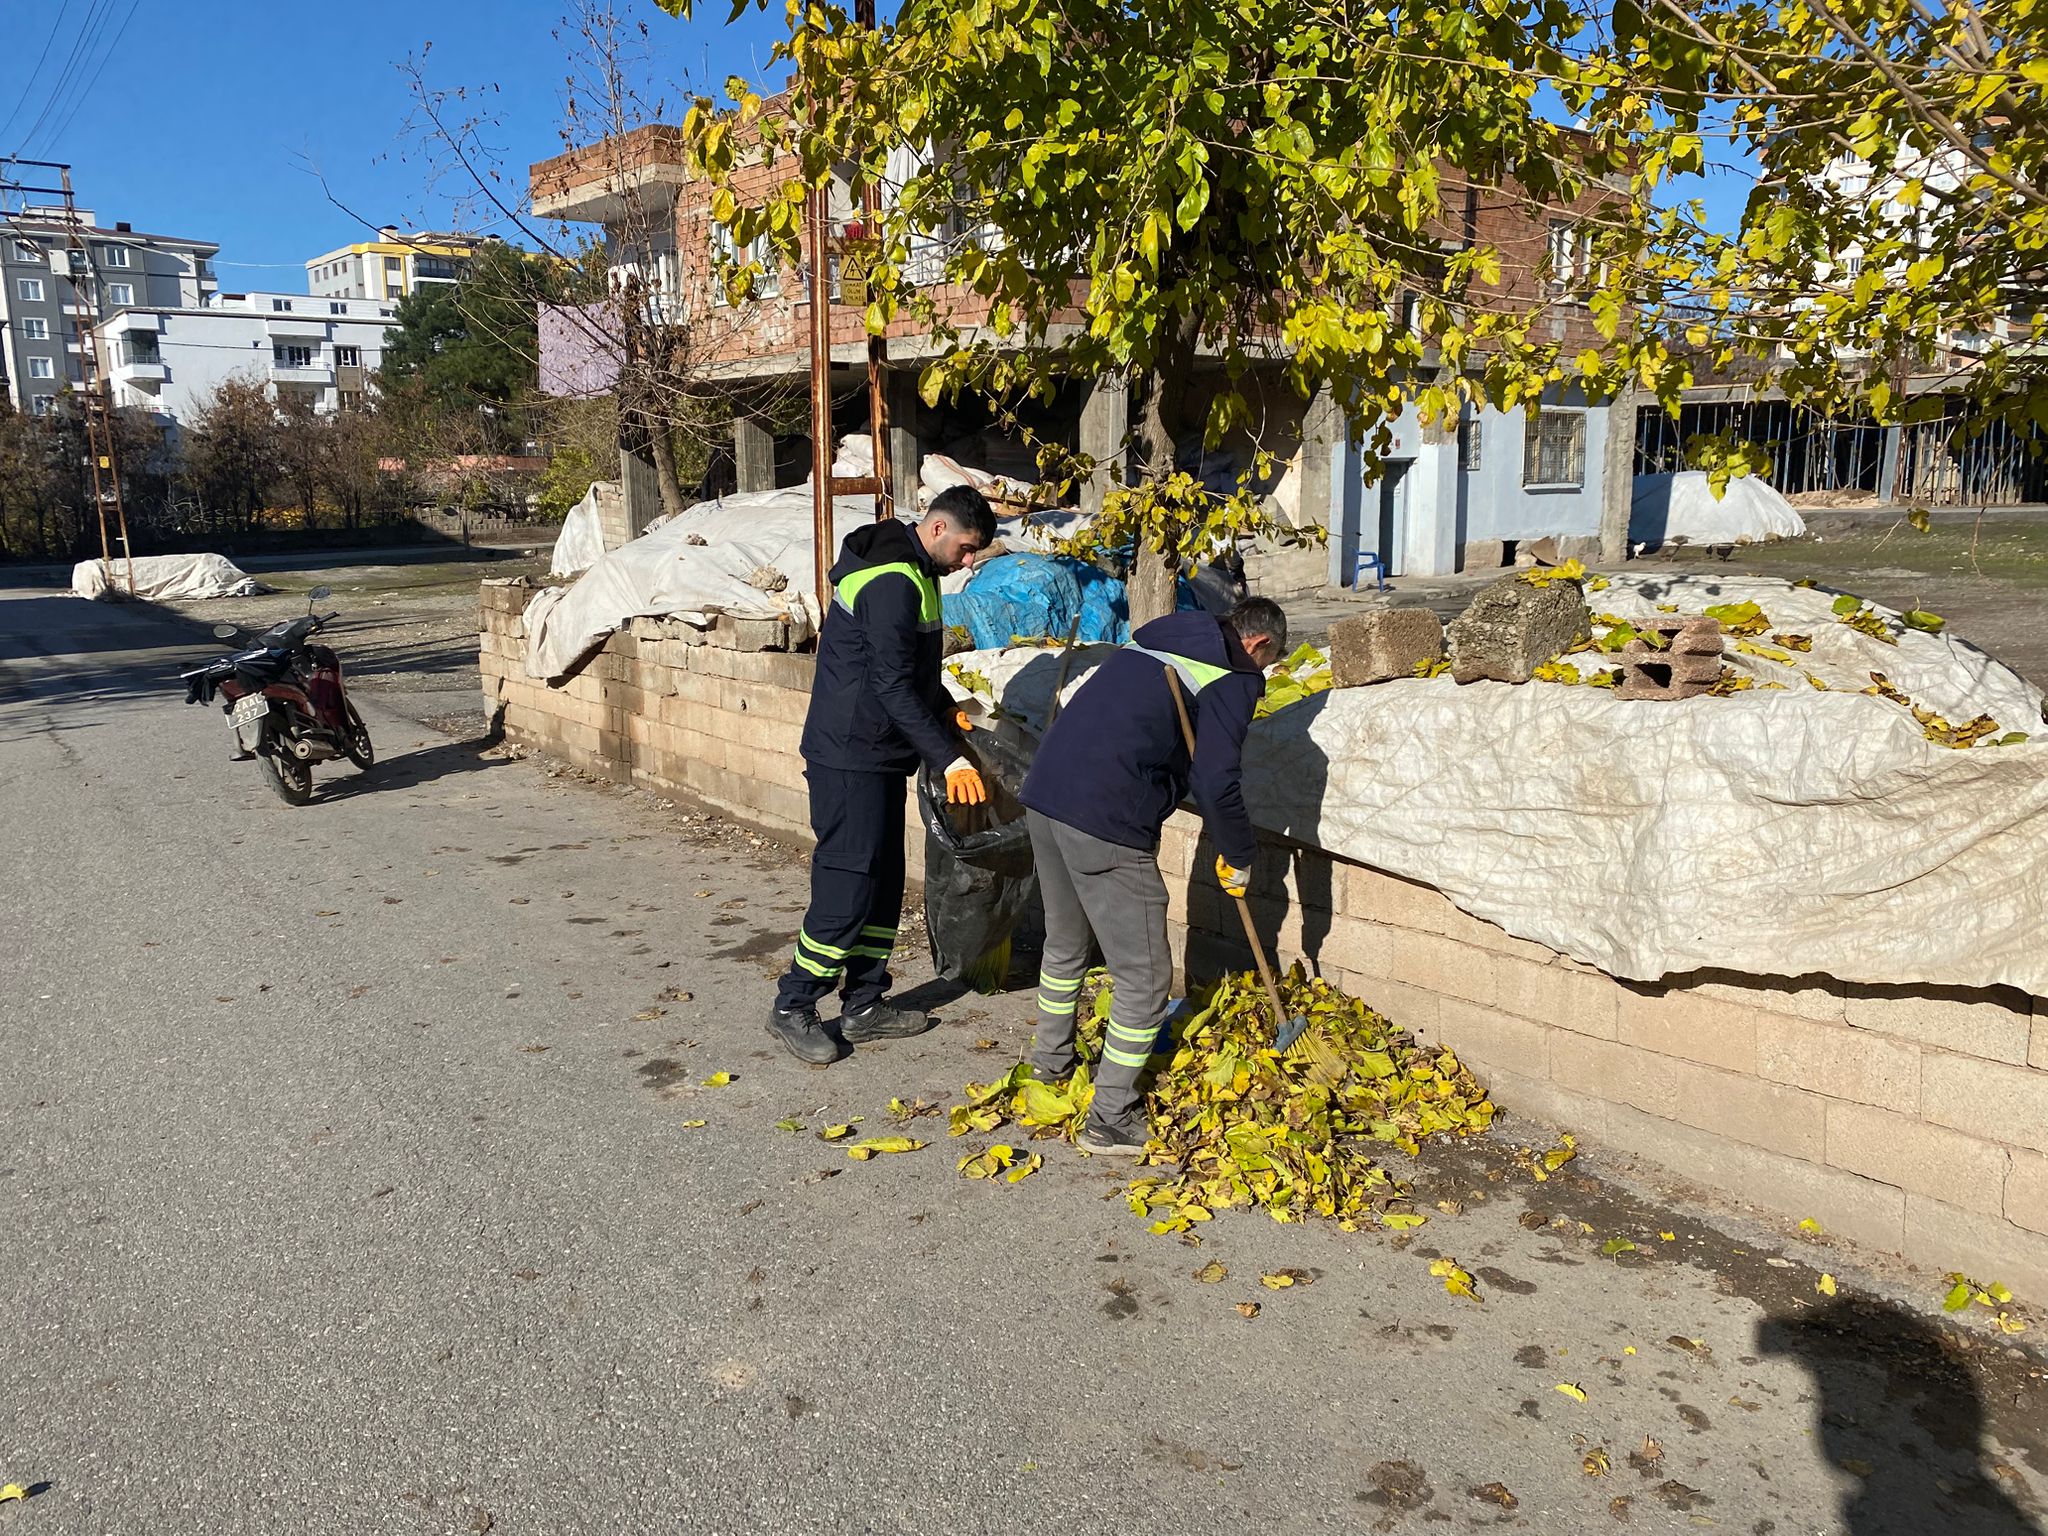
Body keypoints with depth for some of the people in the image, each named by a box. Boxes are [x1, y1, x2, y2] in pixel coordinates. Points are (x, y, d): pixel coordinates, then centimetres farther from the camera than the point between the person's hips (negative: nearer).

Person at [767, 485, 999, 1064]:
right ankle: (793, 1007, 7)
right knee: (848, 884, -6)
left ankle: (863, 1006, 21)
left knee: (884, 880, 12)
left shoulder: (912, 571, 14)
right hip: (851, 758, -10)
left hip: (879, 756, 10)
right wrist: (948, 758, -24)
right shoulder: (892, 582, -19)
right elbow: (893, 686, -24)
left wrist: (945, 709, 10)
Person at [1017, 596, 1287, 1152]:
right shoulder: (1234, 679, -1)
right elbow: (1216, 782, -13)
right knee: (1144, 976, 4)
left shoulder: (1151, 643, 23)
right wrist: (1239, 856, 2)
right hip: (1106, 821, -9)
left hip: (1043, 793, 9)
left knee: (1065, 944, 28)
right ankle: (1110, 1118, 10)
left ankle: (1049, 1064, 46)